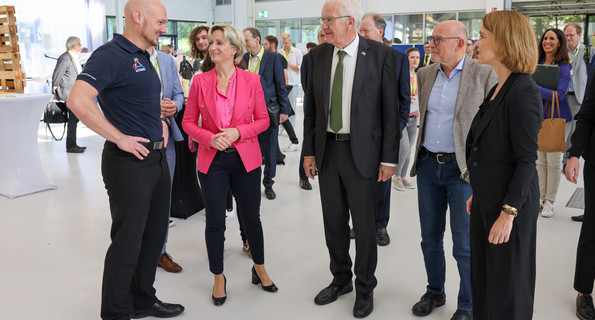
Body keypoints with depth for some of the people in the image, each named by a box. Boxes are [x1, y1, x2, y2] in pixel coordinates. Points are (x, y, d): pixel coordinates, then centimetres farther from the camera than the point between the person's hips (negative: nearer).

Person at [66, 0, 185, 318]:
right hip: (130, 161, -9)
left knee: (154, 233, 17)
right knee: (127, 241, 1)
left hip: (156, 158, 9)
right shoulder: (112, 54, -15)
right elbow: (78, 99, -28)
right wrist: (119, 137, -23)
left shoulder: (143, 58, 14)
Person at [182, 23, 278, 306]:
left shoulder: (251, 81, -2)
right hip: (212, 160, 0)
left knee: (251, 217, 11)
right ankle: (218, 278, 25)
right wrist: (210, 138, -14)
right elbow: (189, 122, 3)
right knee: (215, 221, 6)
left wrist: (237, 132, -14)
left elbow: (263, 119, 1)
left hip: (246, 158, 0)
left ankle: (259, 269, 34)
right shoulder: (200, 81, 0)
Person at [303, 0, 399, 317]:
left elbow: (391, 110, -7)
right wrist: (309, 151, 6)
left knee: (364, 225, 7)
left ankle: (364, 288, 27)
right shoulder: (317, 55, 4)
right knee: (333, 222, 14)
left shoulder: (380, 54, -8)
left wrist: (389, 158, -8)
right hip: (327, 149, 4)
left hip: (362, 151, -4)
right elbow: (311, 107, 8)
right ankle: (341, 279, 35)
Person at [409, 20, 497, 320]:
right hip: (428, 165, 5)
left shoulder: (484, 75, -7)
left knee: (465, 245, 2)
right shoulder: (424, 74, 8)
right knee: (430, 237, 16)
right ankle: (434, 292, 35)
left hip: (464, 168, -5)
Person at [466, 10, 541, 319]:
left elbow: (527, 160, -20)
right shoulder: (499, 88, 10)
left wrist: (508, 213, -21)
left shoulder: (523, 93, -19)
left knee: (506, 286, 8)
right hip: (487, 200, 9)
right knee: (482, 278, 18)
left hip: (510, 204, -9)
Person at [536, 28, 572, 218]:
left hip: (558, 119, -5)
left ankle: (550, 202, 9)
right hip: (538, 117, 5)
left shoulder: (563, 67, -9)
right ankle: (542, 198, 19)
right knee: (540, 160, 8)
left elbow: (559, 95, -20)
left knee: (554, 161, -1)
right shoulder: (537, 64, 6)